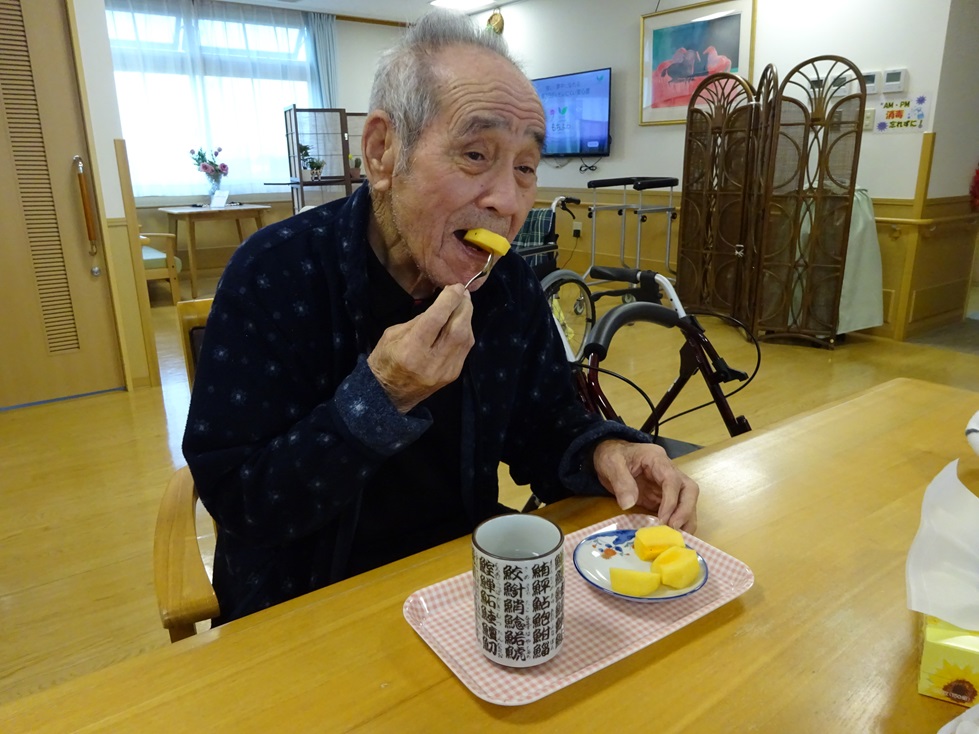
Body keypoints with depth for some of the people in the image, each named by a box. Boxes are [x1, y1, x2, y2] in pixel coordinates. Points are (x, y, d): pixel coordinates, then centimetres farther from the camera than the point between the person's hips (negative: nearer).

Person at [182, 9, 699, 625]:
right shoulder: (276, 273, -17)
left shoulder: (511, 285, -5)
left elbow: (542, 426, 5)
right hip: (304, 600, -2)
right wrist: (380, 399, -29)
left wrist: (601, 451, -16)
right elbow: (235, 502, -17)